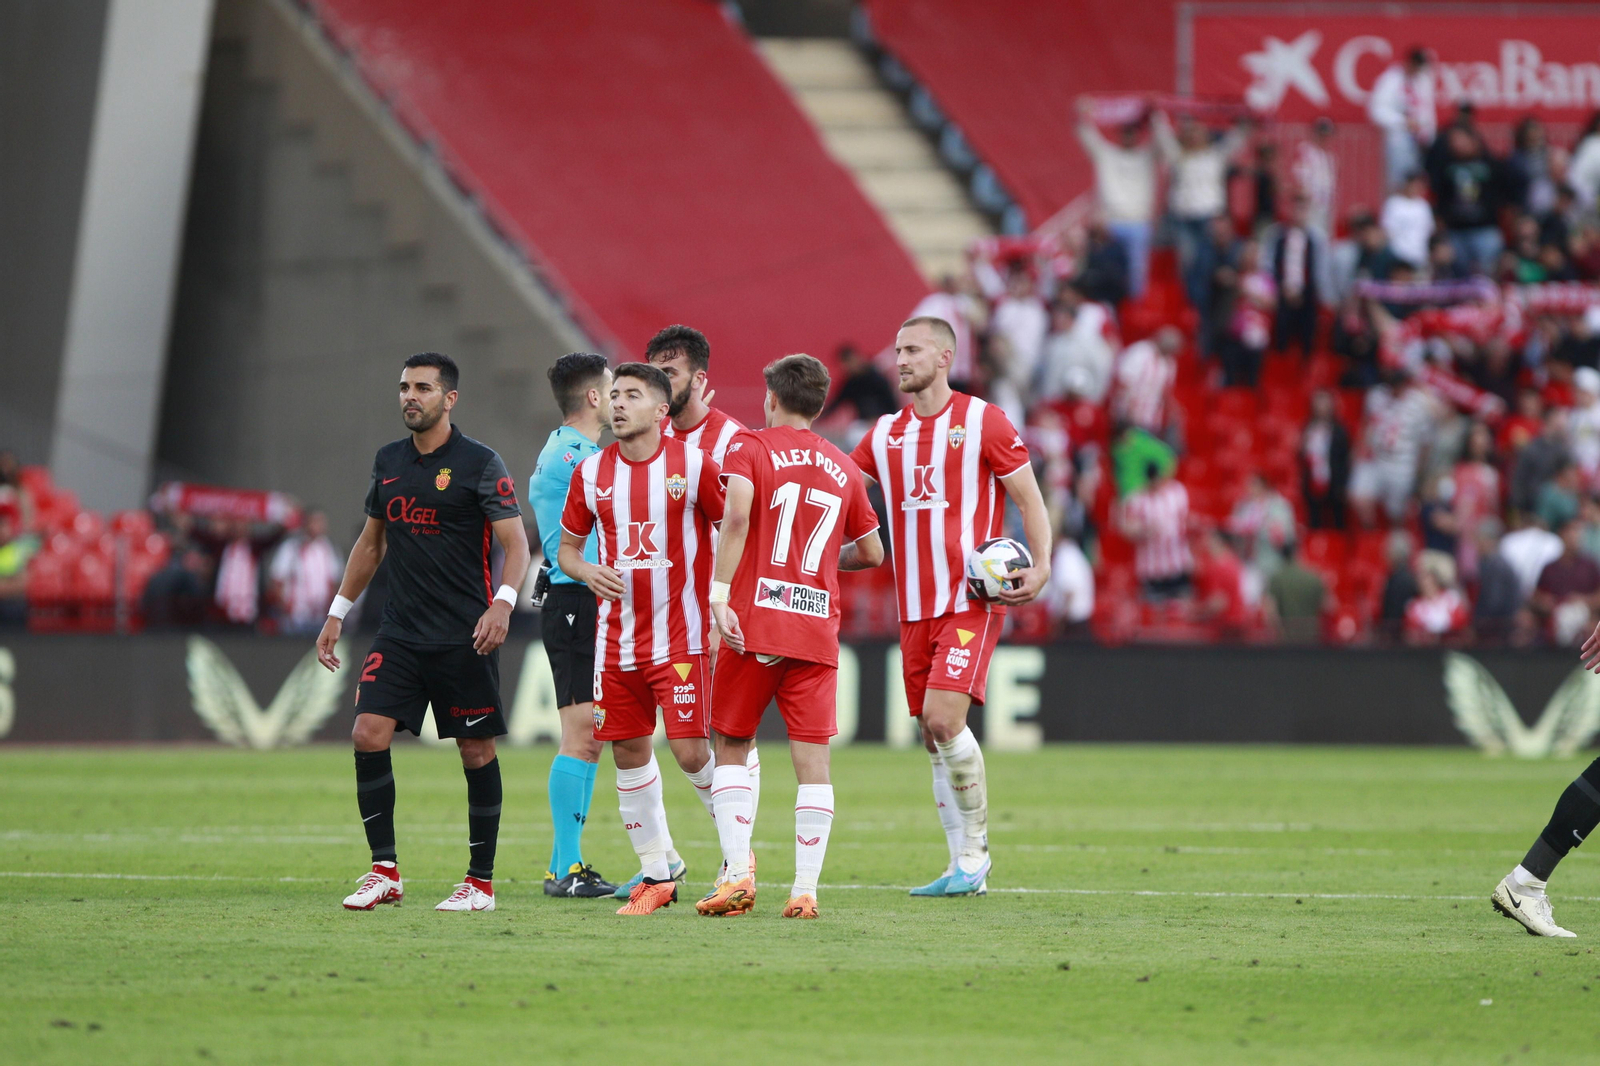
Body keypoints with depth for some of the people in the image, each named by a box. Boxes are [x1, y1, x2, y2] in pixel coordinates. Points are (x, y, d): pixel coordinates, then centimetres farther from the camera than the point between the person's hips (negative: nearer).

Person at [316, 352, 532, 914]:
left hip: (464, 636, -5)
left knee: (477, 751, 0)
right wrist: (337, 613, 21)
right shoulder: (388, 461, 11)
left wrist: (503, 602, -25)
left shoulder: (479, 463, -6)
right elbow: (370, 542, 23)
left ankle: (481, 881, 10)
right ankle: (384, 871, -1)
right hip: (399, 631, 5)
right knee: (368, 735, -8)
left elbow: (515, 543, -8)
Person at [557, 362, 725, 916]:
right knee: (629, 751, 5)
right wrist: (587, 572, -7)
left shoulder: (693, 464, -6)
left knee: (691, 751, -10)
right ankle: (657, 870, 18)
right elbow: (566, 545, 16)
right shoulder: (592, 471, 5)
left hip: (680, 635, -4)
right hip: (617, 636, 4)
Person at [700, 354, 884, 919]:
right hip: (819, 630, 3)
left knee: (732, 747, 10)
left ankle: (737, 873, -1)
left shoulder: (748, 447, 2)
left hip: (754, 621, -3)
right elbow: (871, 552, 19)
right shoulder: (844, 468, 14)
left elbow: (737, 514, -17)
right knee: (812, 759, 1)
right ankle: (805, 889, -5)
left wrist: (720, 593, -18)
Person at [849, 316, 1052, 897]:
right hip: (915, 606, 6)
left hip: (973, 598, -6)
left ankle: (976, 852, -6)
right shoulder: (885, 434, 12)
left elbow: (1030, 498, -2)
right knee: (933, 735, 5)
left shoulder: (982, 420, -3)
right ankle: (963, 869, 12)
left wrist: (1040, 566, -14)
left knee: (943, 717, -19)